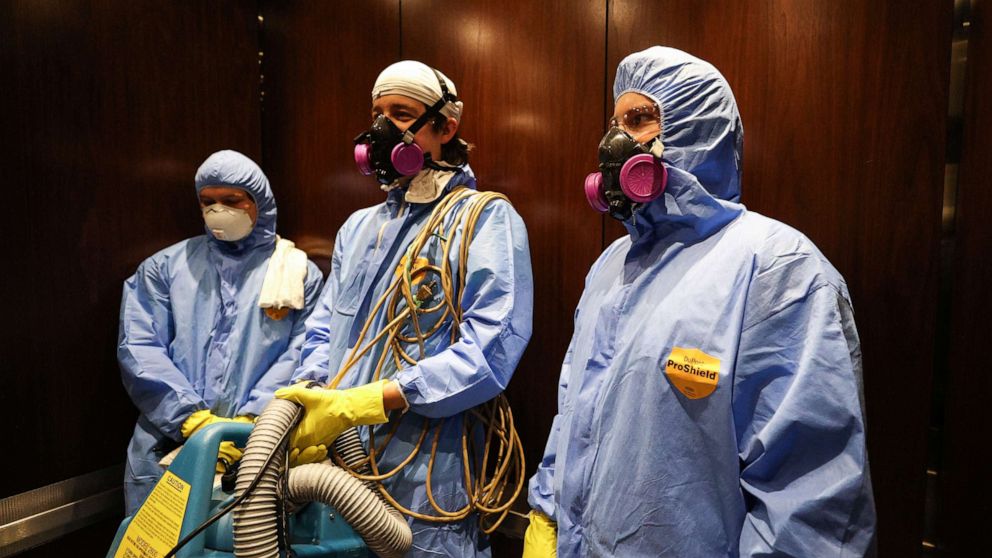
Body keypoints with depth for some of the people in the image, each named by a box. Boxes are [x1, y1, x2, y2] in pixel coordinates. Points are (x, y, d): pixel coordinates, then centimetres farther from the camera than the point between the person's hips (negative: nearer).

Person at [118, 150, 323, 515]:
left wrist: (251, 420, -15)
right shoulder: (165, 267, 12)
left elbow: (300, 355, -2)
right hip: (167, 441, 2)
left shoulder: (299, 272, 8)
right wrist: (192, 417, -11)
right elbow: (138, 347, 1)